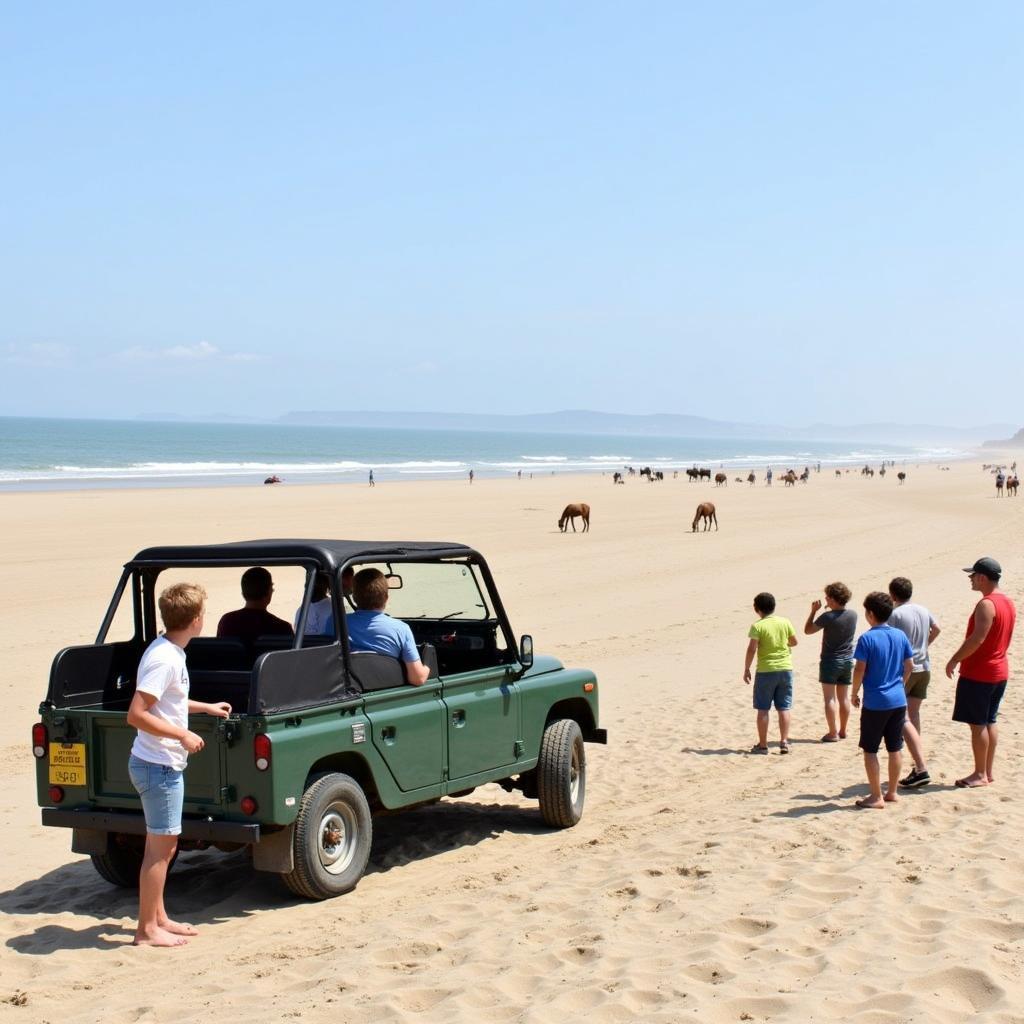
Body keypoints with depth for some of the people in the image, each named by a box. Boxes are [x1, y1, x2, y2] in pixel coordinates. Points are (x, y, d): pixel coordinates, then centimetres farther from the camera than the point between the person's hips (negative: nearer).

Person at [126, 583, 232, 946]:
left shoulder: (170, 651, 8)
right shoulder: (164, 659, -22)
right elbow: (136, 715, -26)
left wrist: (205, 707, 29)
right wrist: (183, 735, -23)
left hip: (165, 764, 10)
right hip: (159, 766, -10)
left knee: (161, 845, 17)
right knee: (161, 847, -2)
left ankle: (158, 918, 27)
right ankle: (147, 930, 6)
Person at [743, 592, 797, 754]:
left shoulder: (757, 626, -12)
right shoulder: (785, 622, 0)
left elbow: (751, 649, -16)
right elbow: (794, 642, 11)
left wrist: (746, 669, -5)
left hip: (766, 671, -3)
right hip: (785, 669, 3)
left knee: (762, 709, 6)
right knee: (784, 708, 10)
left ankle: (762, 745, 9)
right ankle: (784, 742, 8)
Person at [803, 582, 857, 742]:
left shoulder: (828, 617, -20)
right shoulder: (853, 615, -3)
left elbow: (808, 630, -9)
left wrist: (813, 611, -3)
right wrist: (832, 609, 9)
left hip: (830, 661, -6)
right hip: (847, 661, 6)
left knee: (830, 698, 0)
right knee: (844, 697, 14)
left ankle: (833, 733, 0)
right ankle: (842, 730, 22)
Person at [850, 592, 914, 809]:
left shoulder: (867, 638, -13)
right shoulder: (900, 636, 3)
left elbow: (859, 670, -14)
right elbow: (910, 666, 9)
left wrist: (854, 693, -1)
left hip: (875, 703, -6)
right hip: (898, 701, 6)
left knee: (870, 750, 3)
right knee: (895, 748, 14)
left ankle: (876, 797, 4)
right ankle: (892, 792, 22)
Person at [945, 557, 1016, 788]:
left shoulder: (986, 605, -20)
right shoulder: (1008, 603, 9)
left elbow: (977, 639, -25)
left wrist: (954, 660, -16)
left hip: (978, 673, -9)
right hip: (999, 671, 9)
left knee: (977, 723, -2)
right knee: (989, 722, 14)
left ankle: (980, 774, 3)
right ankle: (988, 772, 19)